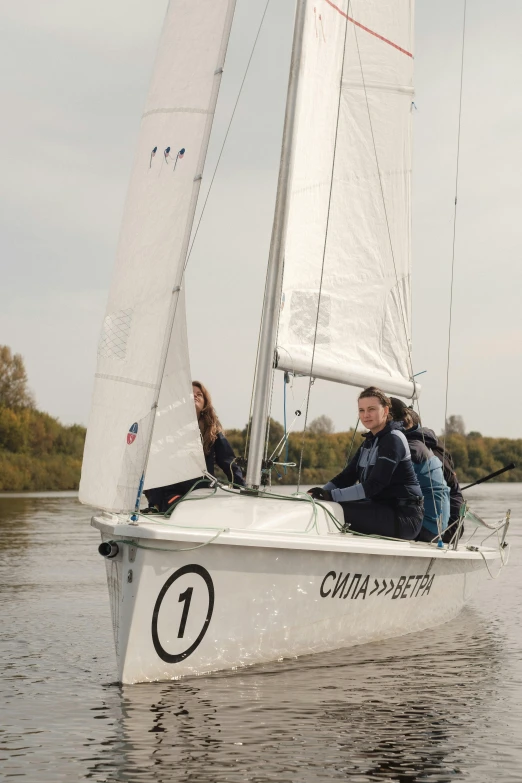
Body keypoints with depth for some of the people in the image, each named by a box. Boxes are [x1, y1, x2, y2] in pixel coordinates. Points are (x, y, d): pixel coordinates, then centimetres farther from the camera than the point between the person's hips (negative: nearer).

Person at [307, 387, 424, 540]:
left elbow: (373, 485, -23)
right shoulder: (370, 440, 15)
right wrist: (322, 492, -9)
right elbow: (348, 475, 8)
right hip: (383, 509, 9)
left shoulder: (393, 439, -13)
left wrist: (333, 495, -29)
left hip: (404, 517, -9)